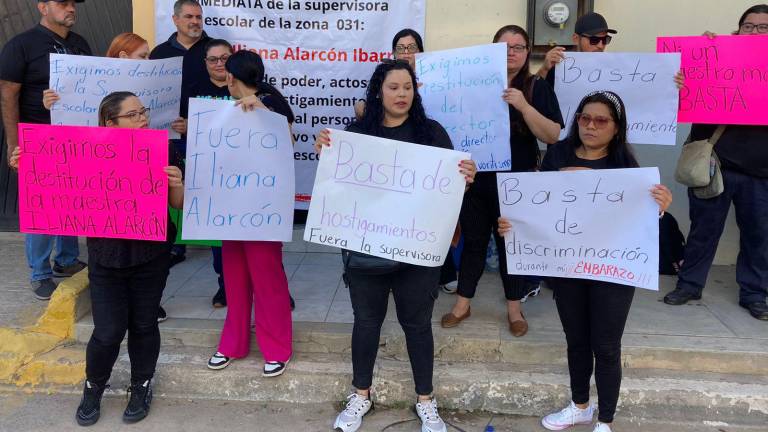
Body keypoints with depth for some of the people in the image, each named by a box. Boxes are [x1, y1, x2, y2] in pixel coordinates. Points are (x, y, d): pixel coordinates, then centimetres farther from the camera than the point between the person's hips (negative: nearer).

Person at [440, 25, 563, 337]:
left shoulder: (538, 88, -2)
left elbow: (553, 136, -11)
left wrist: (523, 106, -22)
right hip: (476, 178, 1)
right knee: (473, 241, 11)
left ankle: (514, 309, 26)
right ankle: (462, 305, 26)